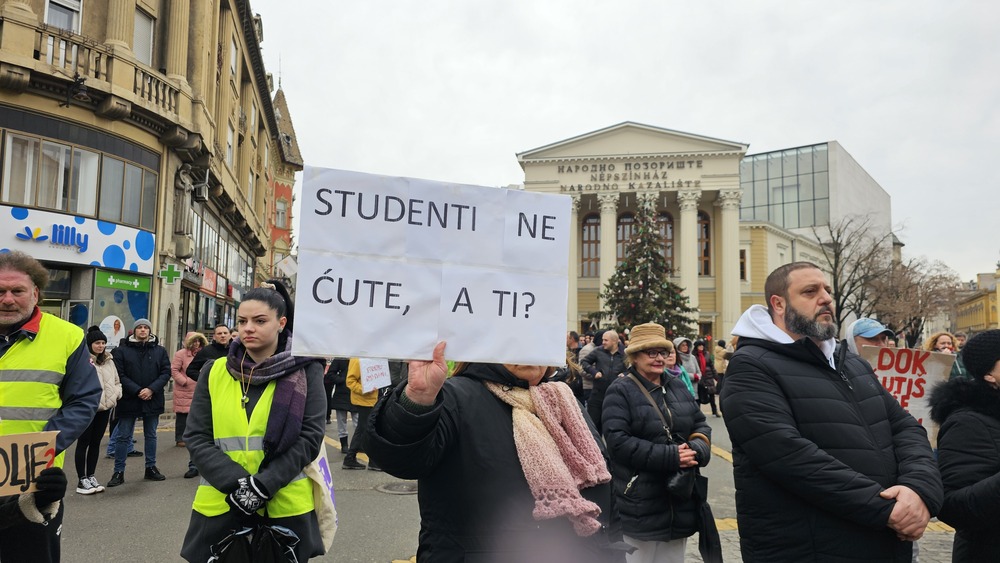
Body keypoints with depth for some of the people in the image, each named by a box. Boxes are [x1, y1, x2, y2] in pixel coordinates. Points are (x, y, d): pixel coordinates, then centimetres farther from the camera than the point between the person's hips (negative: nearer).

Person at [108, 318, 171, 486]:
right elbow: (120, 375, -8)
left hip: (152, 400, 2)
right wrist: (137, 391, -17)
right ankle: (119, 472, 11)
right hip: (128, 401, -2)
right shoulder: (122, 351, -1)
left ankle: (151, 468, 24)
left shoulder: (160, 351, 5)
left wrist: (152, 389, -15)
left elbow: (166, 373, 0)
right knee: (124, 437, 3)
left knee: (151, 435, 13)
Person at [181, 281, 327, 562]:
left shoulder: (305, 371, -2)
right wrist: (236, 482, -13)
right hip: (220, 506, 2)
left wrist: (265, 484, -16)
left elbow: (310, 436, -7)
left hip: (285, 507, -2)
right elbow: (196, 437, 1)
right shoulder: (215, 372, 5)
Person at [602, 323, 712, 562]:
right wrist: (670, 457, -22)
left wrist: (697, 450, -11)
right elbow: (618, 441, -19)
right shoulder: (620, 391, -9)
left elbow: (701, 425, 13)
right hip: (640, 503, -6)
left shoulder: (678, 386, 11)